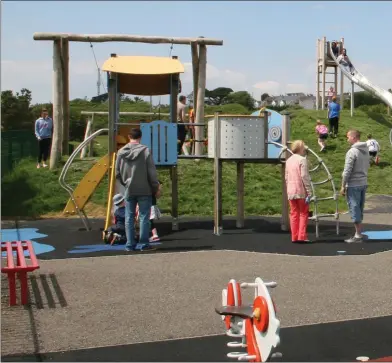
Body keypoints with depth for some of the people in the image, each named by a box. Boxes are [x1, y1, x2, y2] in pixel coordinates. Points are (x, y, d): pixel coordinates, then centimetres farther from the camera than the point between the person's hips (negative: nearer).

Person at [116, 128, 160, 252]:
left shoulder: (121, 152, 1)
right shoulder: (145, 151, -10)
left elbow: (117, 173, 6)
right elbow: (152, 172, -9)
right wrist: (155, 187, 1)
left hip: (129, 190, 3)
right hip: (144, 190, -3)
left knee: (129, 217, 8)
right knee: (144, 216, 3)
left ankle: (130, 245, 10)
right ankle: (144, 244, 5)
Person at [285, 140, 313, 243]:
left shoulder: (288, 160, 12)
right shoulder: (302, 159, -10)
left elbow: (286, 177, 12)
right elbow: (305, 177, -16)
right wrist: (309, 192, -15)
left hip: (291, 192, 6)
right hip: (301, 192, -6)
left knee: (294, 214, 9)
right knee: (303, 213, 3)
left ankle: (294, 237, 9)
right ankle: (302, 236, -1)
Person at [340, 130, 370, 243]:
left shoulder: (352, 152, -16)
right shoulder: (366, 150, 9)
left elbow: (347, 171, -16)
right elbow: (366, 167, 14)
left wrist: (343, 186, -10)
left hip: (353, 185, -8)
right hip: (363, 183, 8)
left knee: (354, 209, -2)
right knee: (360, 209, 15)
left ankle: (358, 235, 1)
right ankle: (359, 233, 23)